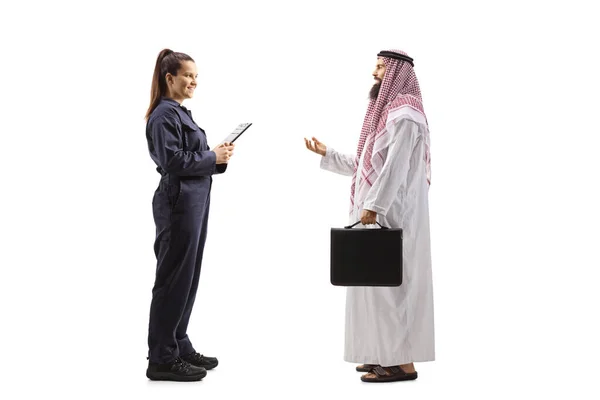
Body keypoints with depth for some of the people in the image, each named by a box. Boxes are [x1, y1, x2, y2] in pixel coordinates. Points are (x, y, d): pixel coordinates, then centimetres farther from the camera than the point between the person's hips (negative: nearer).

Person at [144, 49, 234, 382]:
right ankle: (162, 359, 5)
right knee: (173, 279, -4)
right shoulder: (165, 114, -12)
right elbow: (173, 160, -20)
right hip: (178, 202, -10)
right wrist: (214, 157, -13)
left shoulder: (180, 112, 17)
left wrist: (218, 155, 4)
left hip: (194, 201, 10)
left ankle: (179, 347, 25)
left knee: (187, 278, 14)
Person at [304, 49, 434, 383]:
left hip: (391, 214, -10)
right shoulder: (388, 112, 18)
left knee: (391, 282, -7)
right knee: (382, 282, 12)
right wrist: (326, 154, 21)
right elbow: (364, 166, 19)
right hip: (381, 212, 10)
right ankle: (389, 354, 19)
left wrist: (372, 206, -24)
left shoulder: (403, 115, -13)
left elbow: (395, 169, -22)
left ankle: (403, 362, 0)